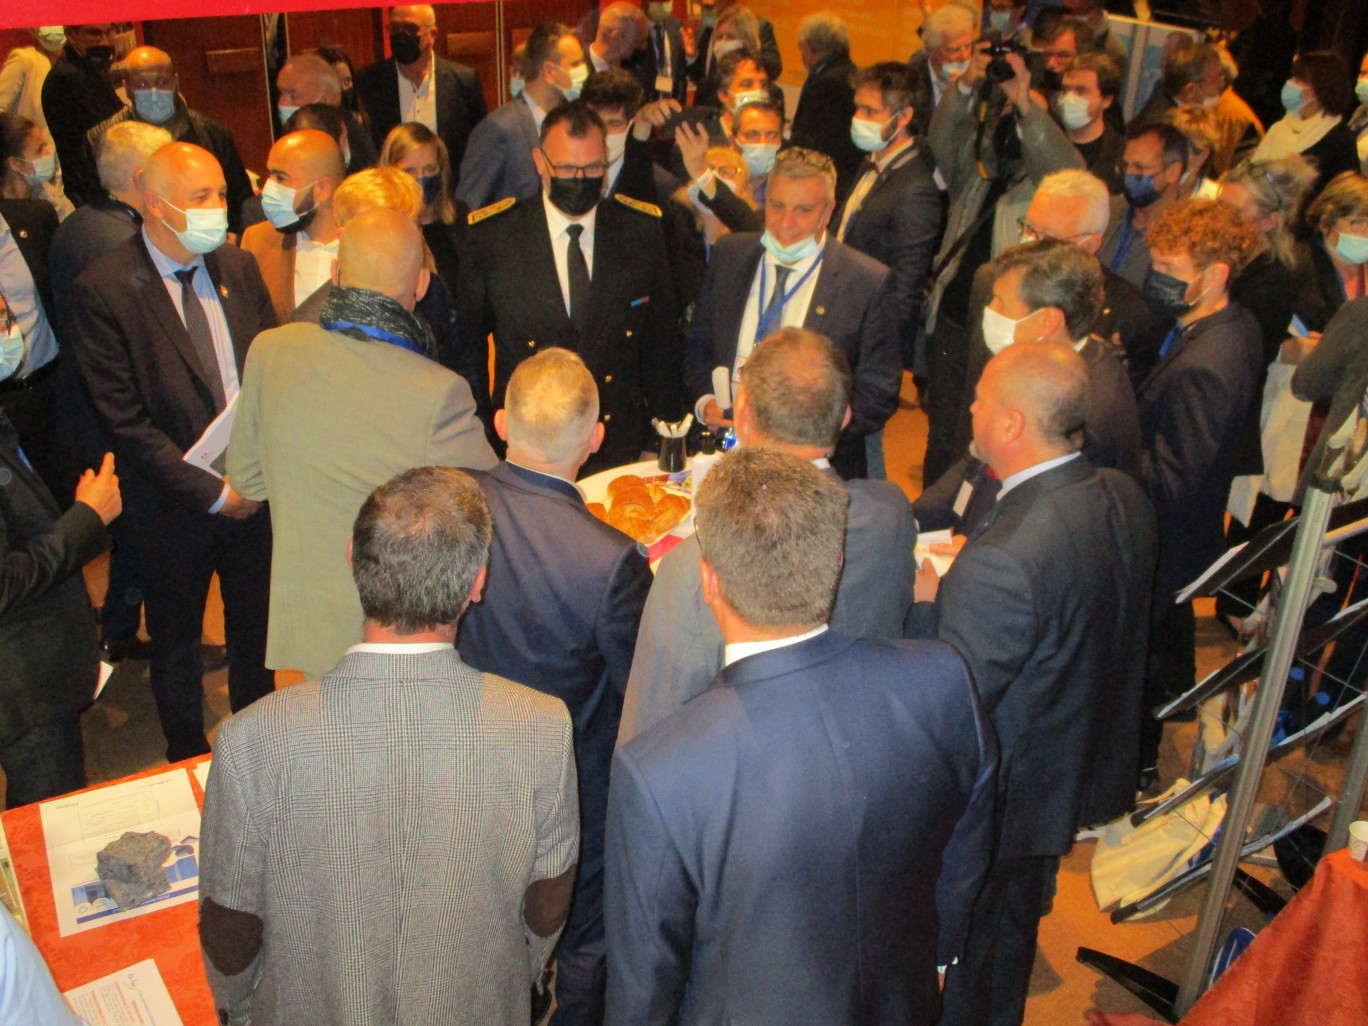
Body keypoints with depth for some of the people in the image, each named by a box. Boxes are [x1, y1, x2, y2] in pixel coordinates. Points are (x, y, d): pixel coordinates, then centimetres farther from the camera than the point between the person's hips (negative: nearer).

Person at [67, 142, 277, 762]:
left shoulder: (238, 267, -1)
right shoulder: (101, 291, -16)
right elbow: (126, 421, -17)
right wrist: (211, 491, -18)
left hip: (256, 489, 4)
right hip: (175, 504, -4)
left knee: (256, 624, 20)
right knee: (176, 640, 16)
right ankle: (188, 754, 39)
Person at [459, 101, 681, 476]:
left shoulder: (643, 228, 1)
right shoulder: (492, 234, -5)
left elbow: (661, 342, 7)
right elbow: (467, 340, 5)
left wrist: (664, 433, 6)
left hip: (621, 445, 1)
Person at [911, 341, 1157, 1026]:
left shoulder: (1001, 562, -38)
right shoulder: (1124, 498, -11)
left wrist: (925, 605, -15)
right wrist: (957, 585, -1)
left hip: (1003, 801, -8)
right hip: (1082, 769, 8)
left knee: (964, 947, 21)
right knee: (1016, 928, 32)